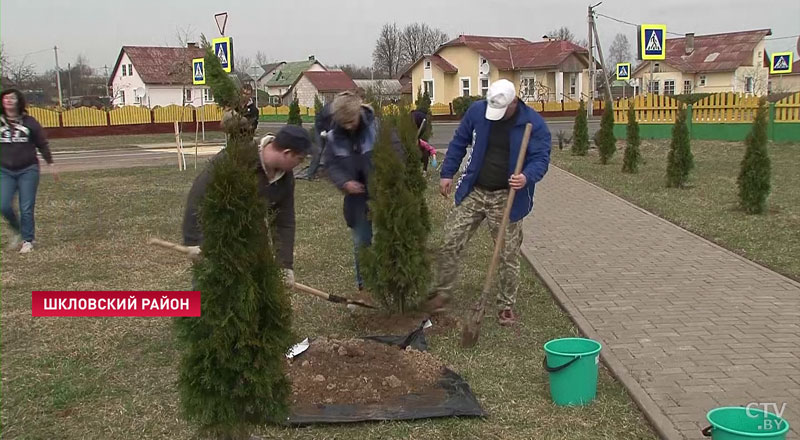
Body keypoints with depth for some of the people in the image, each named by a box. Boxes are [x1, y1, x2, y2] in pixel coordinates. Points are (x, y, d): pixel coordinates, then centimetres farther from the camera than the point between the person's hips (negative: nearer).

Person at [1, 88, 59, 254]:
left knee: (26, 208, -1)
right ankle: (16, 231, 21)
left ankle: (27, 240, 12)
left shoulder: (29, 122, 1)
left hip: (28, 170, -2)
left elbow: (42, 144, 7)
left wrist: (51, 165, 7)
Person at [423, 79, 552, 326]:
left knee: (509, 255, 4)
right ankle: (442, 294, 19)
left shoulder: (534, 123, -10)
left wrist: (527, 177, -31)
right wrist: (447, 173, 5)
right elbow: (459, 142, 9)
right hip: (473, 192, 3)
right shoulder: (477, 111, -2)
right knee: (450, 244, 2)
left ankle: (506, 305, 20)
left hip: (507, 199, -2)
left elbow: (541, 158, -10)